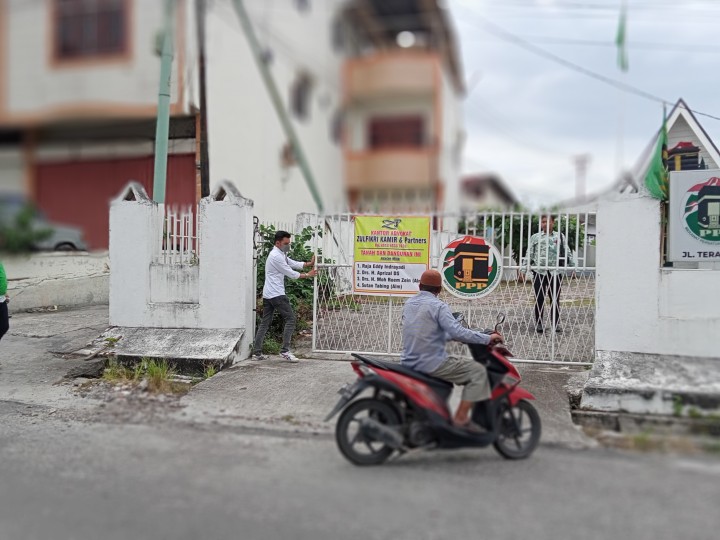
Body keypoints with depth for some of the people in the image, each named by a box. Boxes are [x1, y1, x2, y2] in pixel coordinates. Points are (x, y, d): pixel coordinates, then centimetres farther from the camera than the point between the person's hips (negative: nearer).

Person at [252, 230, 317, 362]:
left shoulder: (280, 254, 17)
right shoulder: (276, 256, -15)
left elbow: (294, 264, 15)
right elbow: (291, 273, -13)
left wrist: (309, 264, 2)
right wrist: (307, 275, -2)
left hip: (267, 295, 10)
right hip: (276, 294, -10)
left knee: (265, 322, 10)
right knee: (290, 318, -6)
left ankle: (257, 352, 10)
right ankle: (285, 350, -9)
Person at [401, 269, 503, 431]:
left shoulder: (409, 304, 12)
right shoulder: (437, 306, -12)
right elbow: (457, 332, -23)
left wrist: (450, 336, 29)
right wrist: (487, 338, -13)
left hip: (408, 363, 9)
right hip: (431, 363, -8)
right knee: (478, 370, -4)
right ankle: (461, 417, -7)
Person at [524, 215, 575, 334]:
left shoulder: (560, 237, 11)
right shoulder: (535, 237, 8)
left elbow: (567, 253, 12)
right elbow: (529, 255, 7)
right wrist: (526, 271, 1)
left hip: (556, 271, 1)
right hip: (539, 271, 0)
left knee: (555, 299, 4)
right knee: (539, 299, 3)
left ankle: (556, 323, 15)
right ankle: (539, 324, 13)